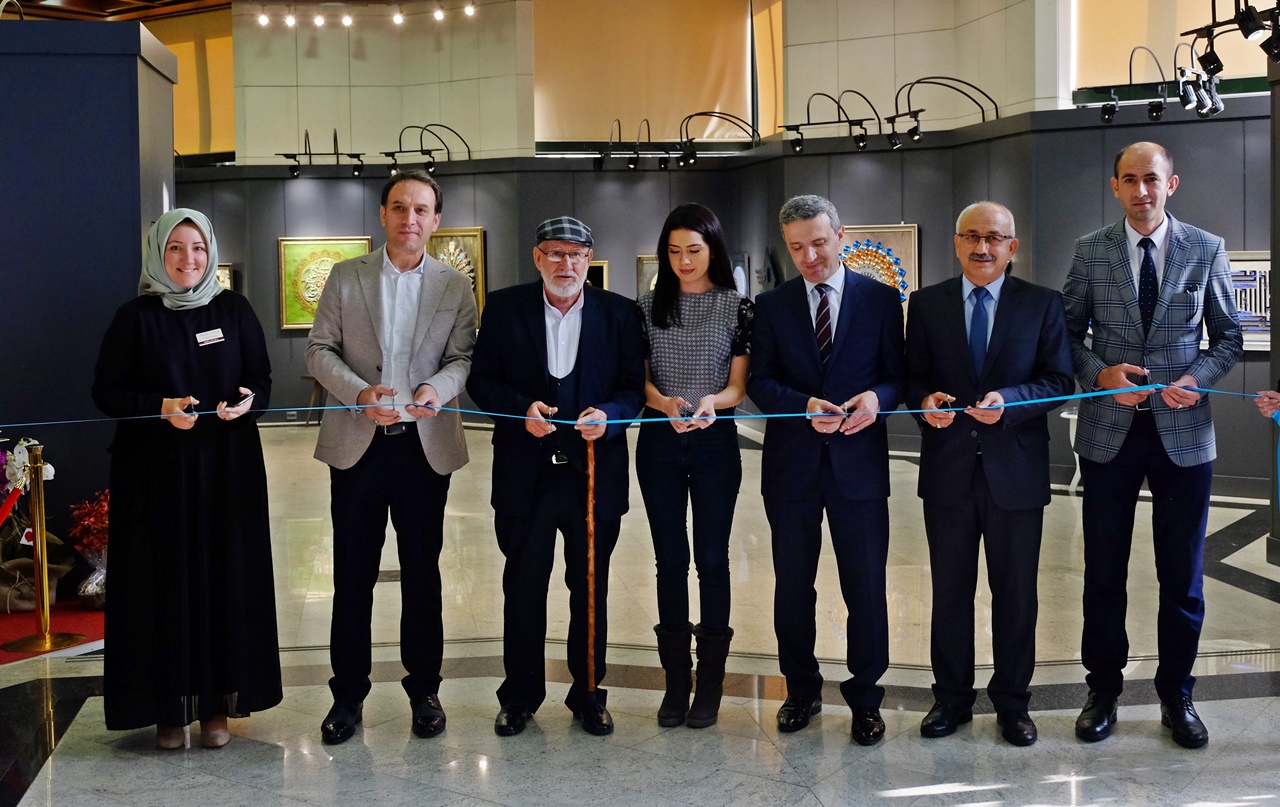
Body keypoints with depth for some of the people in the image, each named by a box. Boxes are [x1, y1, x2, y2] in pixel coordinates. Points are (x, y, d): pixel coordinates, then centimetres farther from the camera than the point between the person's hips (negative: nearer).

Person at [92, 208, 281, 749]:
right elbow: (106, 391, 0)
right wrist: (161, 408, -16)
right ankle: (169, 704, 10)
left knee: (227, 577, 2)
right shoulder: (136, 317, 1)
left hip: (228, 467, 2)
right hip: (157, 470, -1)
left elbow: (262, 380, 9)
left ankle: (218, 702, 13)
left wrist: (249, 401, -13)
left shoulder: (234, 310, 5)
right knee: (165, 581, 0)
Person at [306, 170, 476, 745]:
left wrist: (437, 387, -20)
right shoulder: (345, 277, 7)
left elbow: (463, 357, 2)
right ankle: (348, 693, 16)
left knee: (422, 572, 8)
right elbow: (319, 350, 2)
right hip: (357, 445, 0)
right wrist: (359, 392, -15)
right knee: (352, 573, 4)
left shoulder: (456, 286, 7)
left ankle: (424, 687, 21)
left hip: (425, 445, 0)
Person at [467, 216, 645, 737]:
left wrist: (609, 415, -18)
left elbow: (634, 387, 2)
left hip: (596, 473, 0)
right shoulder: (504, 308, 3)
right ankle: (520, 696, 22)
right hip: (525, 474, 0)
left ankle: (587, 695, 23)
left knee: (591, 588, 9)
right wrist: (521, 409, -16)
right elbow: (481, 381, 1)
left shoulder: (619, 314, 3)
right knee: (523, 587, 8)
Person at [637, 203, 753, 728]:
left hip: (715, 443, -2)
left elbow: (738, 386, -3)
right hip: (659, 443, 2)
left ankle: (711, 682, 11)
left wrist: (711, 401, -24)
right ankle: (676, 680, 14)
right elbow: (639, 377, 4)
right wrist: (664, 403, -18)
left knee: (712, 557, 1)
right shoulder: (649, 306, 5)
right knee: (670, 559, 6)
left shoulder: (736, 307, -1)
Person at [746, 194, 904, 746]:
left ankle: (865, 697, 18)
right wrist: (805, 406, -19)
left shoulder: (880, 299, 3)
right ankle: (801, 689, 28)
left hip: (858, 462, -1)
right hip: (791, 465, 2)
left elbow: (898, 376, 2)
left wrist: (876, 399, -20)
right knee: (792, 585, 12)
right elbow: (760, 382, 0)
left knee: (866, 586, 3)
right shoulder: (772, 305, 5)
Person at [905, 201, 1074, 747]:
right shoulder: (926, 304, 6)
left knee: (1016, 593, 8)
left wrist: (1009, 400, -20)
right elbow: (913, 377, 7)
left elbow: (1059, 381, -3)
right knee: (950, 590, 10)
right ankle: (952, 696, 24)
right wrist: (925, 401, -16)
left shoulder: (1042, 304, 2)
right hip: (948, 471, 1)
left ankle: (1012, 701, 22)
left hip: (1016, 470, -1)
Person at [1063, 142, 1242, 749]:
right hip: (1109, 431, 0)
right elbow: (1069, 333, 5)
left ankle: (1176, 694, 22)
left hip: (1182, 432, 0)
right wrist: (1101, 372, -13)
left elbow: (1229, 335, 6)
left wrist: (1196, 379, -11)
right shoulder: (1090, 251, 3)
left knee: (1183, 574, 7)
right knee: (1104, 571, 8)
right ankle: (1103, 688, 23)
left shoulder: (1206, 250, 2)